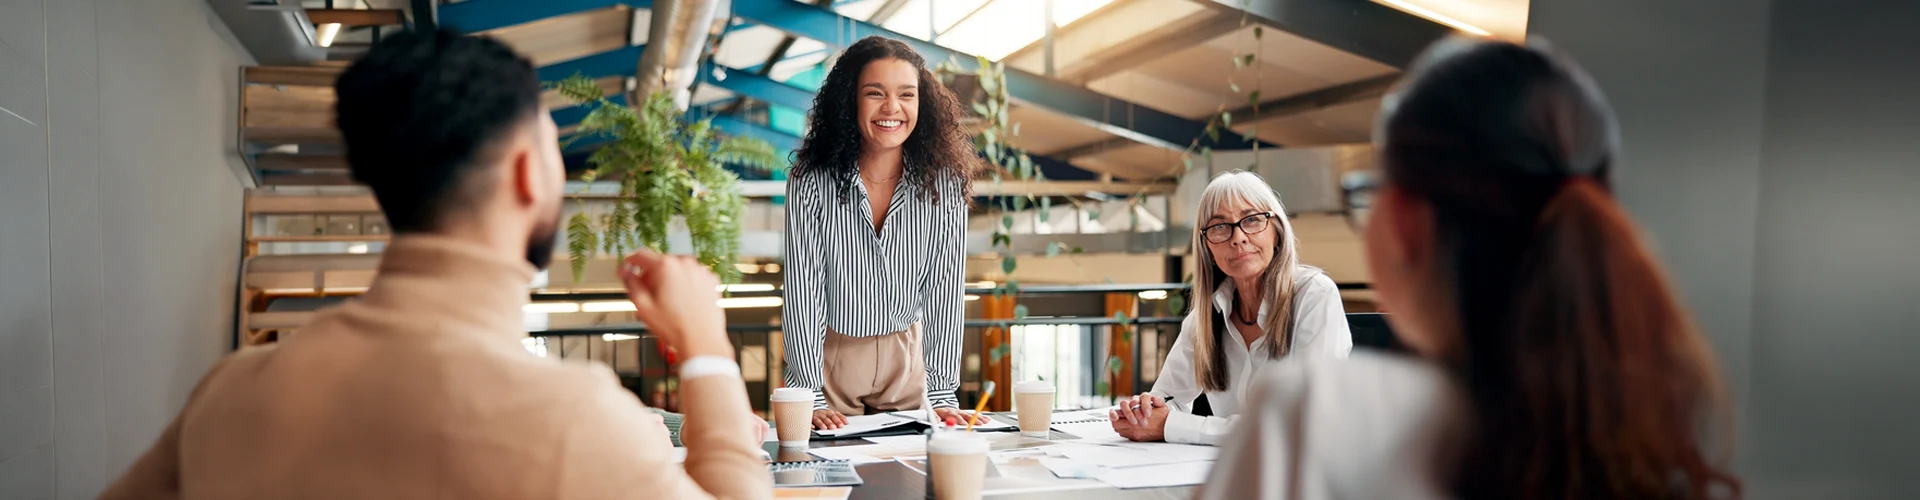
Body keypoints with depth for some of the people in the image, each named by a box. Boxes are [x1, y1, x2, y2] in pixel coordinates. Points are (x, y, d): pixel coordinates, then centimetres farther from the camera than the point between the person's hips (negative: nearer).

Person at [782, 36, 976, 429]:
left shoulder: (944, 183, -13)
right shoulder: (812, 183, -18)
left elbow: (945, 292, -10)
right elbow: (802, 293, -16)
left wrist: (943, 394, -13)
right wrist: (810, 397, -19)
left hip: (906, 355, 2)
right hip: (827, 352, -1)